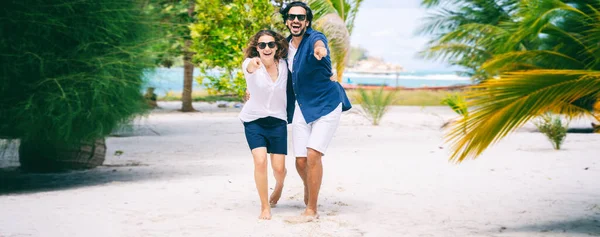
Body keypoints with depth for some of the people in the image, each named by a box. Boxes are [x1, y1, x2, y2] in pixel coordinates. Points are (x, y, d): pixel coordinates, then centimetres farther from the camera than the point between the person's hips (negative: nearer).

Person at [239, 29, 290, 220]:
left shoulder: (283, 64, -6)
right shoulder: (251, 64, -17)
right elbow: (249, 67, -44)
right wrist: (253, 63, -65)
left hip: (277, 120, 2)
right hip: (254, 120, -2)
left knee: (279, 168, 0)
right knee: (260, 161, -20)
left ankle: (279, 185, 38)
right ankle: (265, 206, -4)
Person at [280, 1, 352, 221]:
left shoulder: (314, 38, -19)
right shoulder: (286, 45, 1)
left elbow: (318, 42, -46)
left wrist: (320, 48, -70)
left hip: (326, 106, -5)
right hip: (302, 108, 5)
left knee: (313, 155, -18)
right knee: (300, 162, 4)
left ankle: (311, 209, -4)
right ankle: (309, 187, 39)